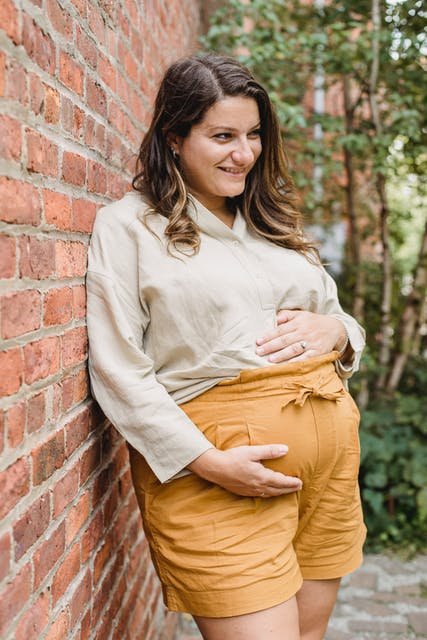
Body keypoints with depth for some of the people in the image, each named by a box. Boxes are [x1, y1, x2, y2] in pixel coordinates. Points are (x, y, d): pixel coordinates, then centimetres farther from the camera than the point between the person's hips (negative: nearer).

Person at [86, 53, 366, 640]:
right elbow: (119, 372, -10)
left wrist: (334, 329, -3)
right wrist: (208, 462, -19)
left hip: (330, 448, 6)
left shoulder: (272, 222, 17)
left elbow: (343, 322, 22)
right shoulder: (128, 227, -2)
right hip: (220, 466, -6)